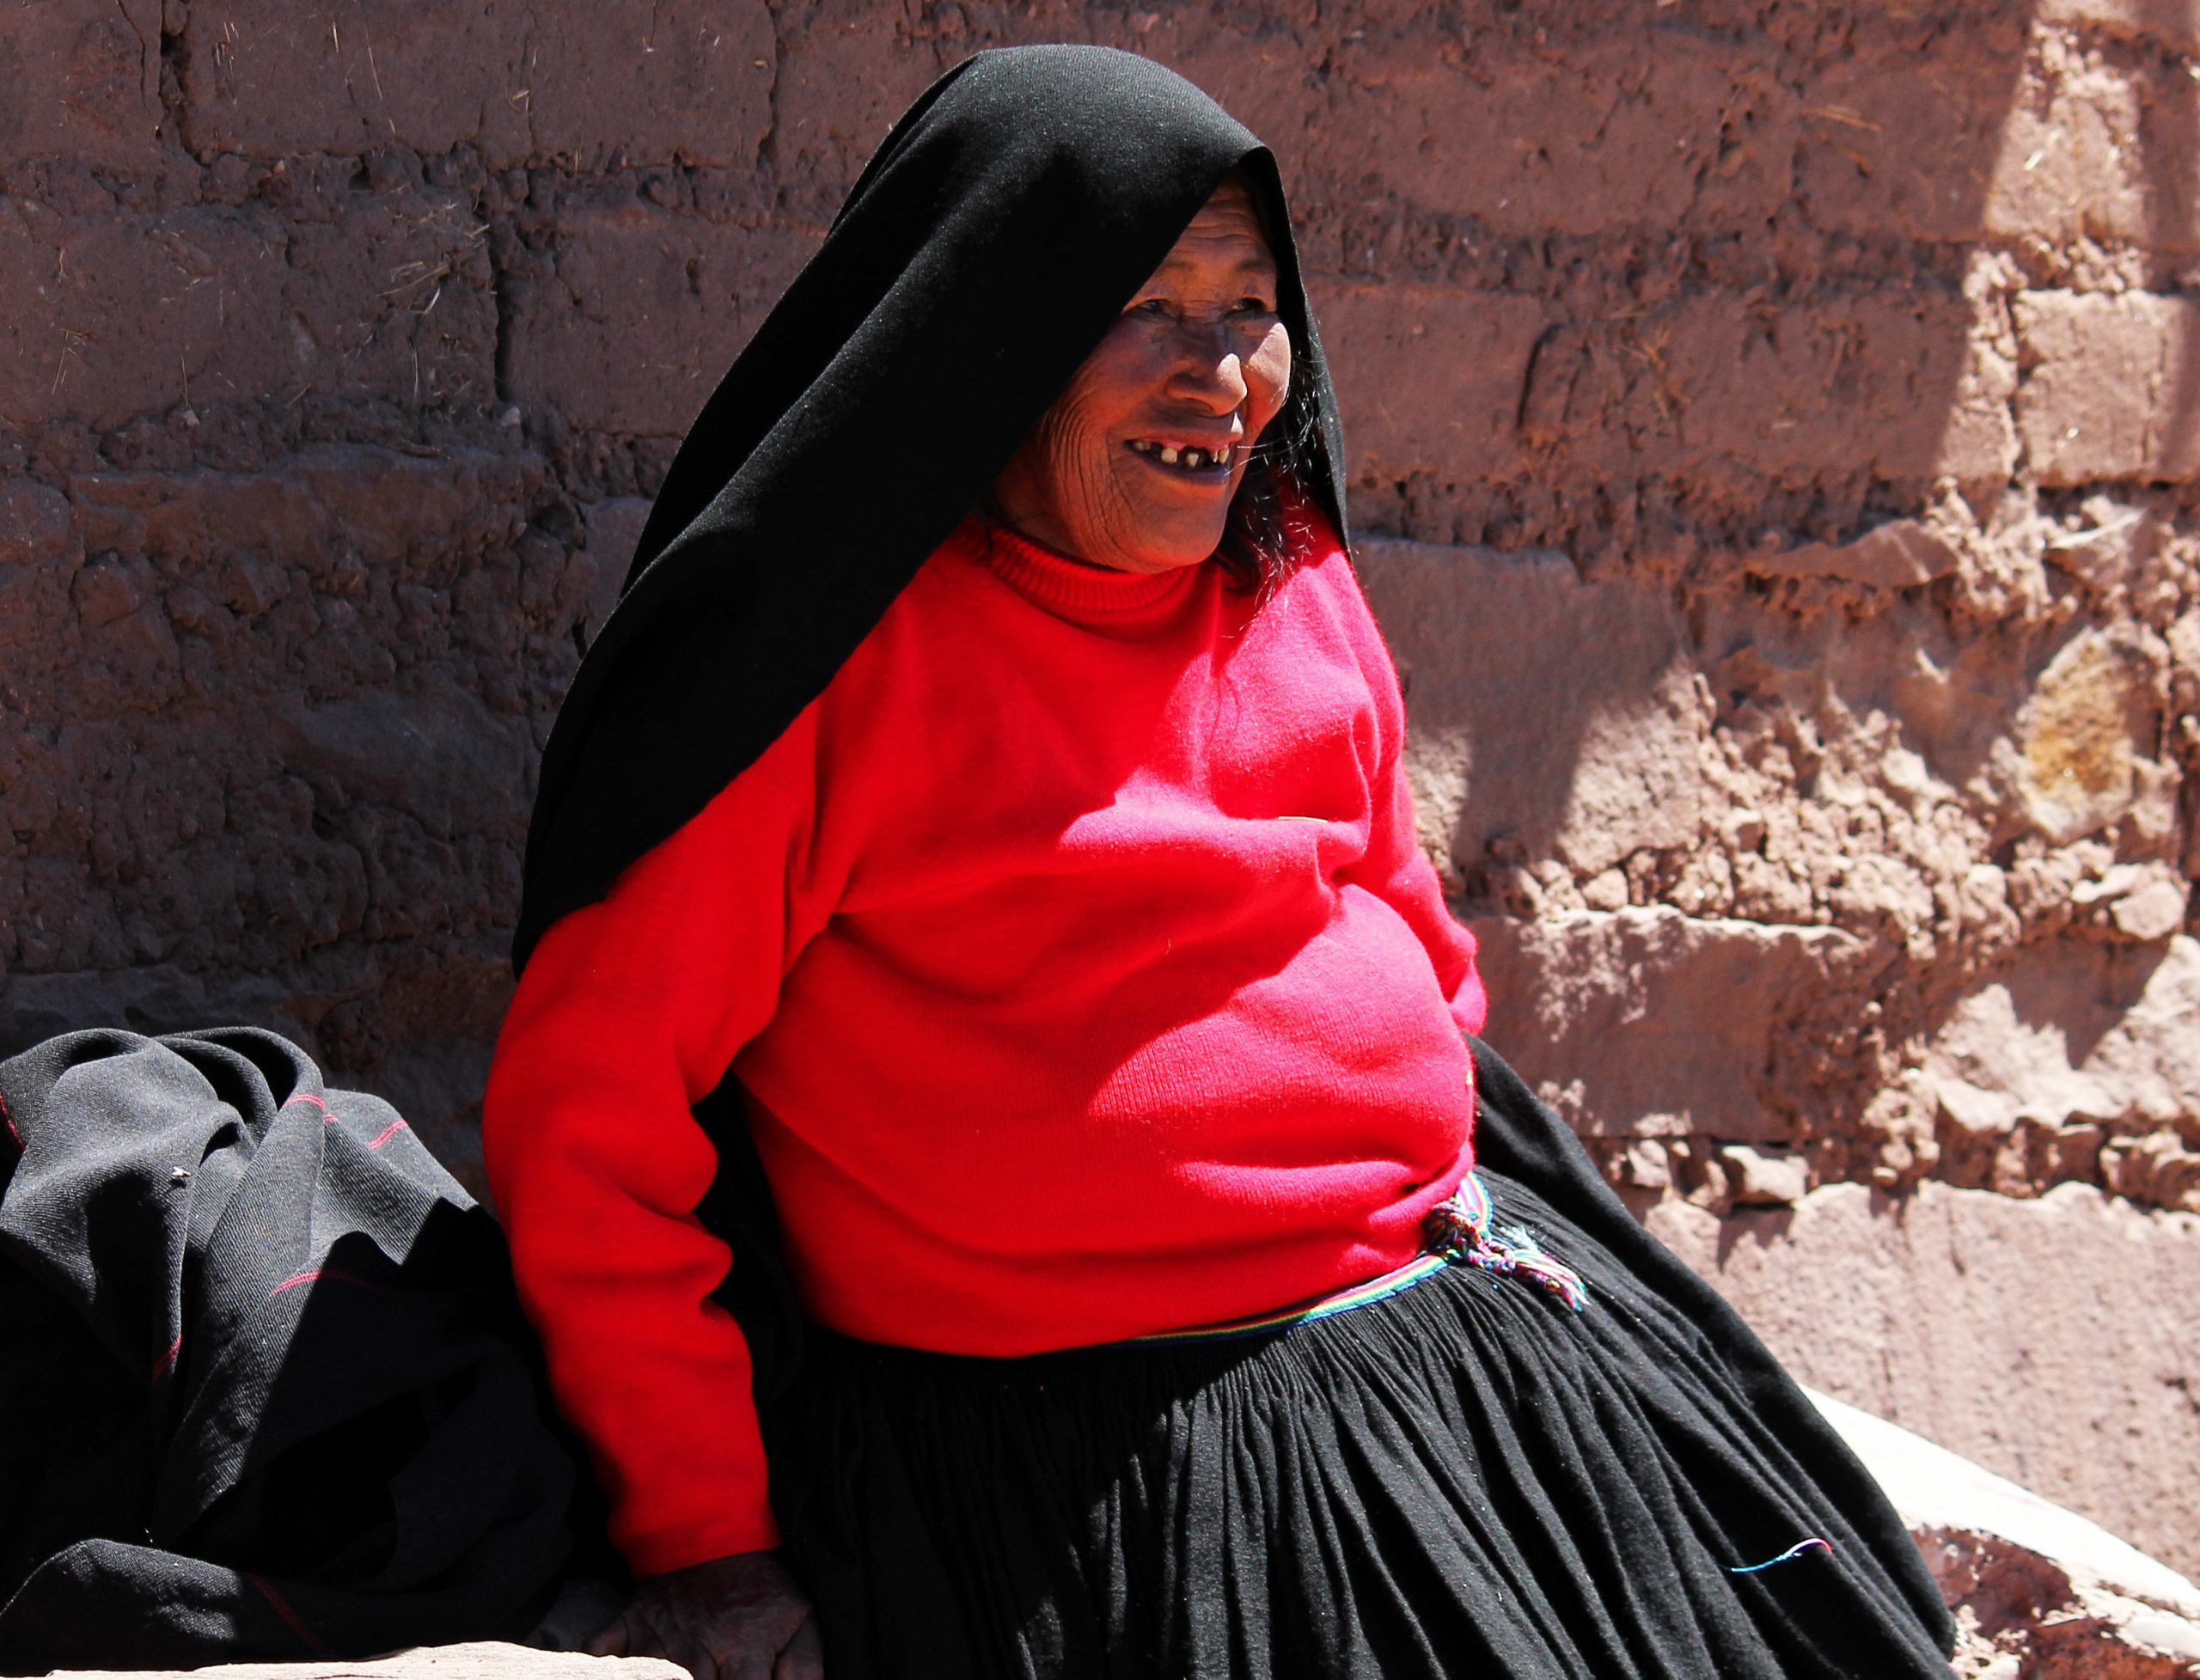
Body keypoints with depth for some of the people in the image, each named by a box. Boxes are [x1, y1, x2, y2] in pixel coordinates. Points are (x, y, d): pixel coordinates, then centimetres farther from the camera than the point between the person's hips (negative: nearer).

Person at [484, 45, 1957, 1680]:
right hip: (1064, 1458, -6)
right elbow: (583, 1112, -11)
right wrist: (706, 1537, -13)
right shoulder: (833, 661, -11)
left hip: (1454, 1339, 6)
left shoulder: (1300, 593, 9)